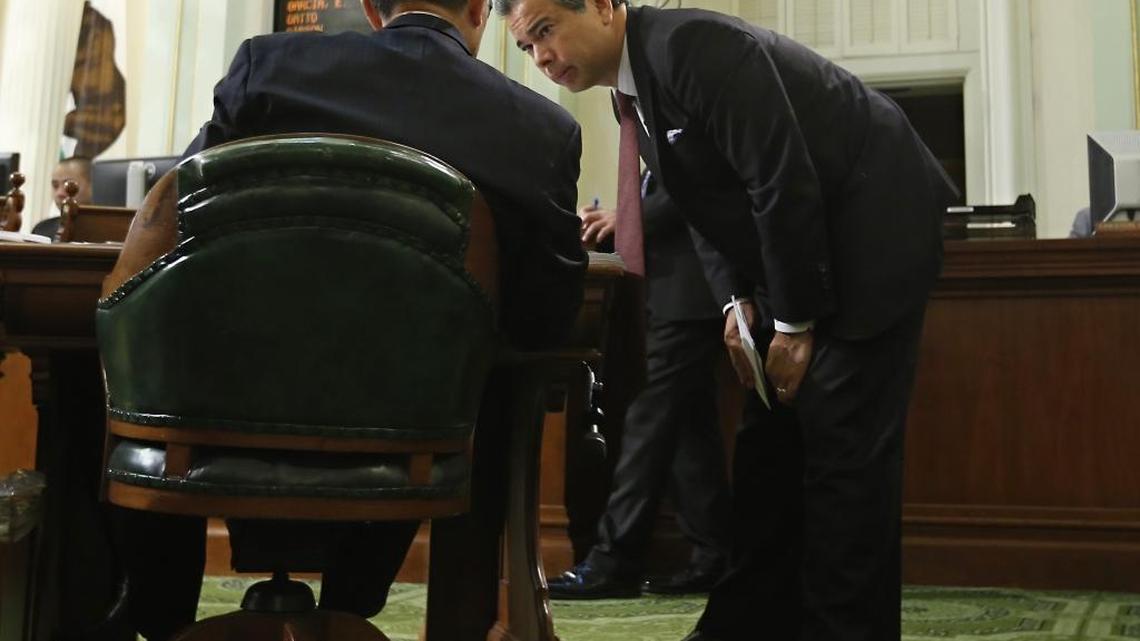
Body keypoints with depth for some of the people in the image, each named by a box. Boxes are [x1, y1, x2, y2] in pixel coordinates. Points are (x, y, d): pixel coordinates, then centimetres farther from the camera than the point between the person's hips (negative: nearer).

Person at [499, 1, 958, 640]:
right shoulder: (634, 94, 7)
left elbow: (786, 184, -24)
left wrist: (795, 324, -17)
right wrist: (737, 301, 0)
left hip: (874, 231, -9)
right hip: (805, 254, 9)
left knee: (844, 448, -9)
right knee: (769, 445, 7)